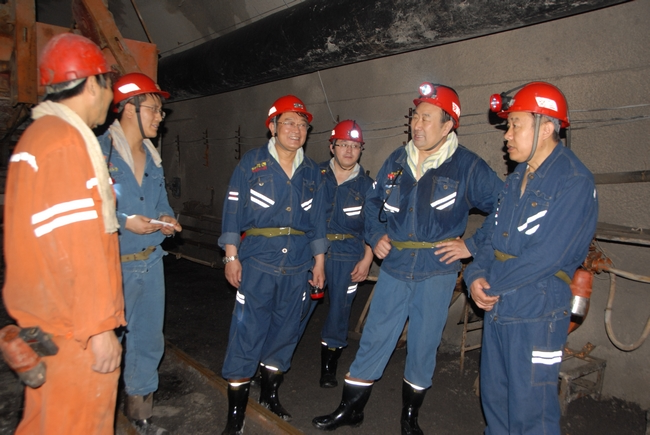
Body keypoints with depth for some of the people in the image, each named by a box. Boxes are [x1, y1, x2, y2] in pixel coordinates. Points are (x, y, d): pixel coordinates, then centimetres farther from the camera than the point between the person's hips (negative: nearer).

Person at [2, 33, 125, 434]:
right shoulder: (68, 141, -18)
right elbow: (80, 245, -23)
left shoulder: (36, 134, 14)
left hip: (41, 317, 10)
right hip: (75, 327, -10)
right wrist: (99, 326, -19)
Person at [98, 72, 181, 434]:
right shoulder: (97, 151, -12)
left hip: (151, 262, 7)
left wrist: (167, 219, -1)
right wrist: (124, 222, -22)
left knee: (149, 340, 16)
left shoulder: (153, 157, 12)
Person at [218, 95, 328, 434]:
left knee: (284, 332, 13)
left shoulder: (311, 170, 11)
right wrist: (231, 255, -8)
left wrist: (319, 260, 11)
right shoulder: (251, 163, 0)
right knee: (247, 334, -3)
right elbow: (233, 212, -3)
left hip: (298, 264, 4)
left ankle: (269, 395, 34)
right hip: (258, 261, -4)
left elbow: (316, 219, 13)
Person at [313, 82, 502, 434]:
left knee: (423, 347, 12)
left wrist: (472, 245, -8)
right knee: (373, 340, 9)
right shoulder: (397, 160, 5)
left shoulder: (468, 166, -7)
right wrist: (375, 236, 6)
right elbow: (373, 201, 19)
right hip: (394, 268, 3)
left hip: (437, 273, -2)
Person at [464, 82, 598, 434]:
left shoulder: (574, 181, -15)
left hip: (537, 315, -7)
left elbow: (546, 254, -22)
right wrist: (476, 276, -6)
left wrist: (491, 286, -14)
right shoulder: (516, 180, 11)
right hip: (497, 310, 8)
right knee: (494, 398, 20)